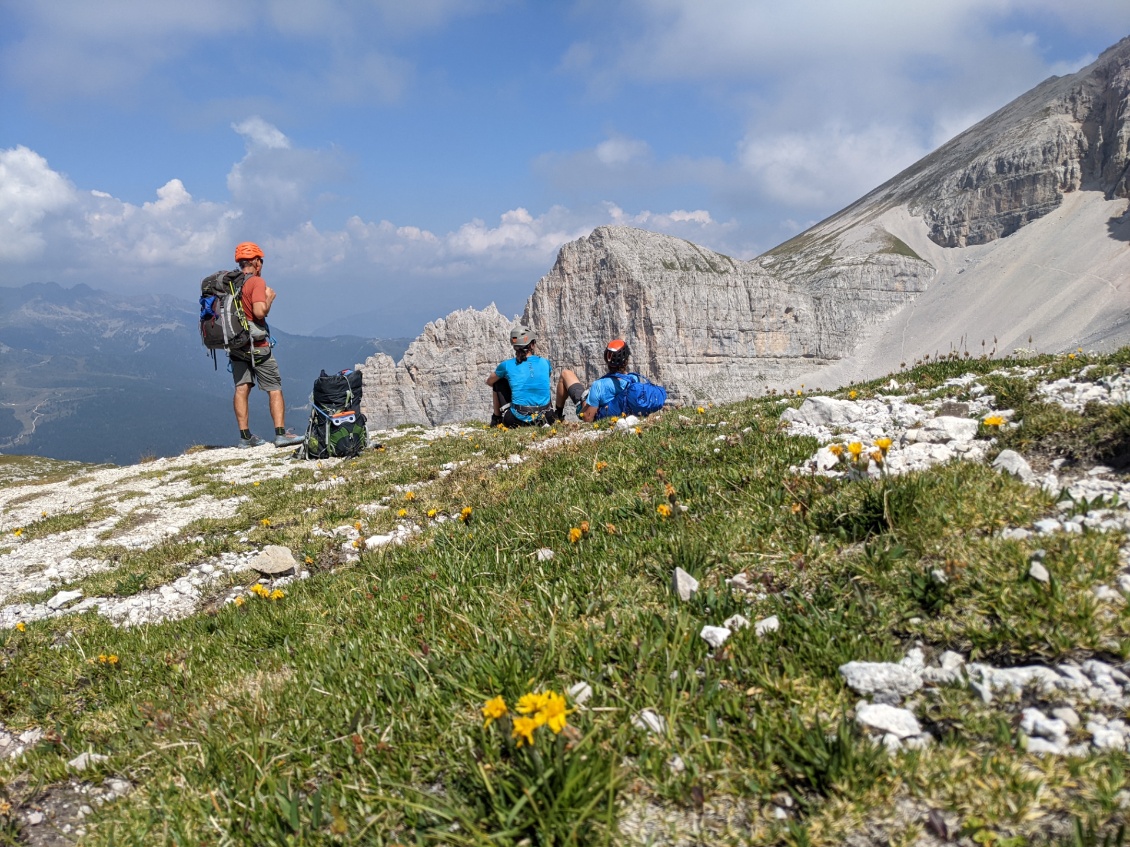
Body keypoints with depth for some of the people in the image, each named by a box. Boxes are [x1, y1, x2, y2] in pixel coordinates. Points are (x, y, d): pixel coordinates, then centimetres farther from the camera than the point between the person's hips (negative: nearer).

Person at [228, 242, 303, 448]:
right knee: (274, 389, 0)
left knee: (241, 388, 5)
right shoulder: (256, 282, -11)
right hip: (256, 345, -6)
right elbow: (260, 311, -22)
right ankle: (281, 434, -5)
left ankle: (245, 436, 4)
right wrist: (269, 298, -4)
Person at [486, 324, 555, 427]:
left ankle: (496, 419, 29)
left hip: (518, 420, -2)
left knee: (499, 382, 20)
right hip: (546, 418, 2)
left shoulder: (507, 365, 0)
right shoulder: (544, 363, 6)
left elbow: (489, 382, 22)